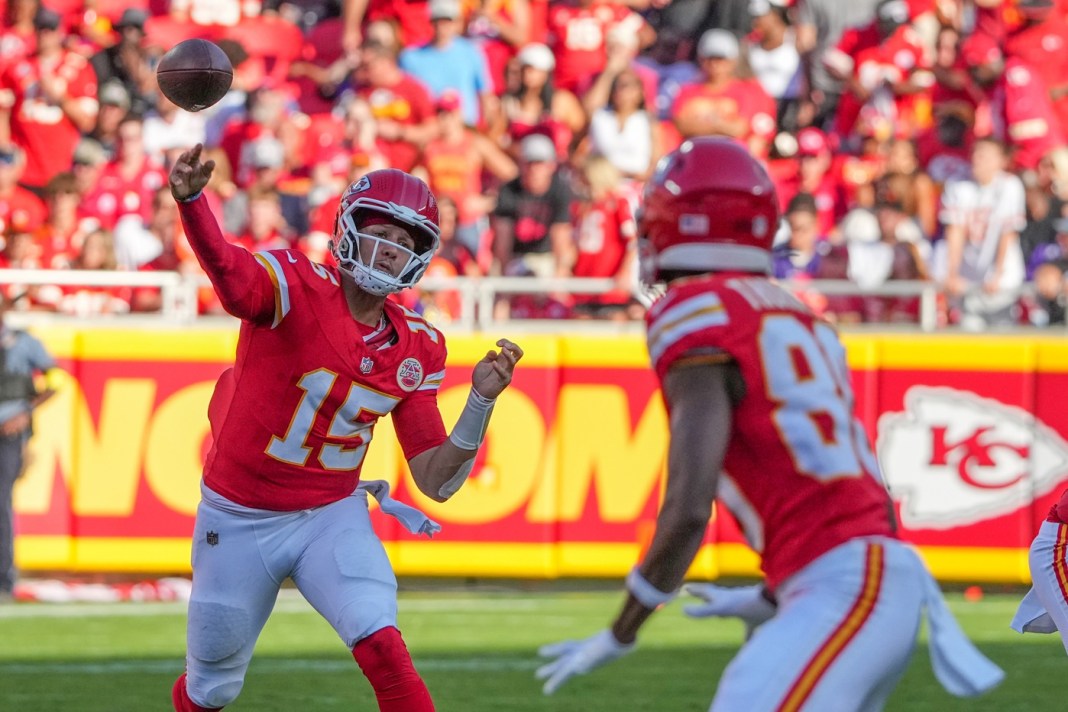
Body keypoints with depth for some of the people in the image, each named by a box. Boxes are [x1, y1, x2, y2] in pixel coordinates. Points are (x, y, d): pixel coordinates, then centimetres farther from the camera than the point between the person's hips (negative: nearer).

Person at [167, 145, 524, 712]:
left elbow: (436, 483, -2)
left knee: (382, 648, -25)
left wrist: (481, 400, -17)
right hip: (238, 518, -2)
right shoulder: (295, 286, -17)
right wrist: (190, 200, -64)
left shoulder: (416, 351, -3)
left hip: (332, 517, 2)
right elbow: (228, 271, -42)